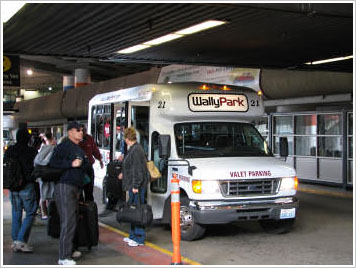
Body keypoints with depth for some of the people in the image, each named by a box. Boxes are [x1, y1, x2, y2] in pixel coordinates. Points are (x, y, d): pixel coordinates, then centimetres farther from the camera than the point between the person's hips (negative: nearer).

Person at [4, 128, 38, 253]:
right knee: (30, 213, 2)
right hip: (27, 186, -5)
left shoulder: (9, 150, 4)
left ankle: (15, 241, 14)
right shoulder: (31, 151, -11)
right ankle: (21, 241, -5)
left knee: (16, 214, 13)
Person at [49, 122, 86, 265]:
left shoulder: (79, 149, 20)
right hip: (64, 187, -9)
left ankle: (69, 250, 27)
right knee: (68, 222, -11)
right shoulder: (64, 146, -9)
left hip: (74, 187, 9)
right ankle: (64, 258, -8)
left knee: (72, 220, 15)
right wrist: (71, 163, -22)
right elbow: (53, 162, -18)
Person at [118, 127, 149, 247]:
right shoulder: (133, 149, 14)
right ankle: (133, 235, 26)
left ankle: (139, 238, -1)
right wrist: (124, 174, 42)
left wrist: (136, 185, -22)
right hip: (134, 185, 10)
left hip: (137, 186, -10)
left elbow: (138, 169, -21)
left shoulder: (136, 150, -17)